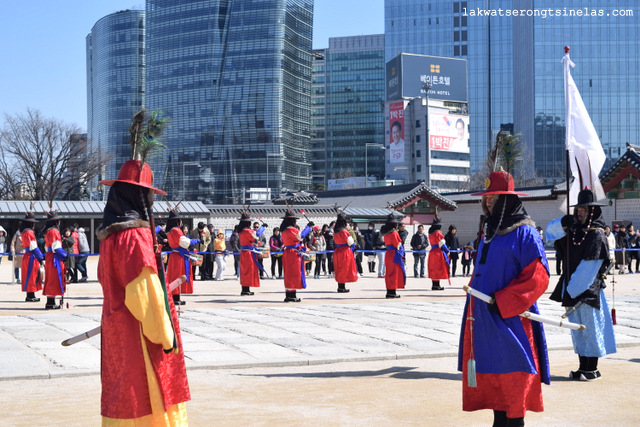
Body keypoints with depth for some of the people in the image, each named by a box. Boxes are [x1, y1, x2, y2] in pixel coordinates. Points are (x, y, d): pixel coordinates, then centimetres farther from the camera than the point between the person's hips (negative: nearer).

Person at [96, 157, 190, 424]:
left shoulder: (111, 233, 10)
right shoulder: (135, 235, -19)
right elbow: (145, 289, -23)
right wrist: (165, 335, -17)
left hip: (116, 329, 9)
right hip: (137, 333, -9)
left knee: (121, 395, 15)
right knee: (146, 395, -3)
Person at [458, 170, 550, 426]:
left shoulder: (524, 232, -10)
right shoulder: (490, 232, 16)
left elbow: (537, 278, -16)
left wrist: (501, 302, -19)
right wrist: (475, 294, 16)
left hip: (510, 320, -8)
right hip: (485, 320, 8)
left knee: (512, 380, -5)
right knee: (492, 378, 11)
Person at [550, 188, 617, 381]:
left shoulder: (597, 235, -9)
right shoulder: (574, 232, 13)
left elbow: (589, 267, -15)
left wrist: (574, 289, -17)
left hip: (589, 290, -7)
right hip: (573, 290, 7)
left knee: (590, 328, -2)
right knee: (577, 328, 10)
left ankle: (592, 370, 5)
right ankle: (583, 367, 17)